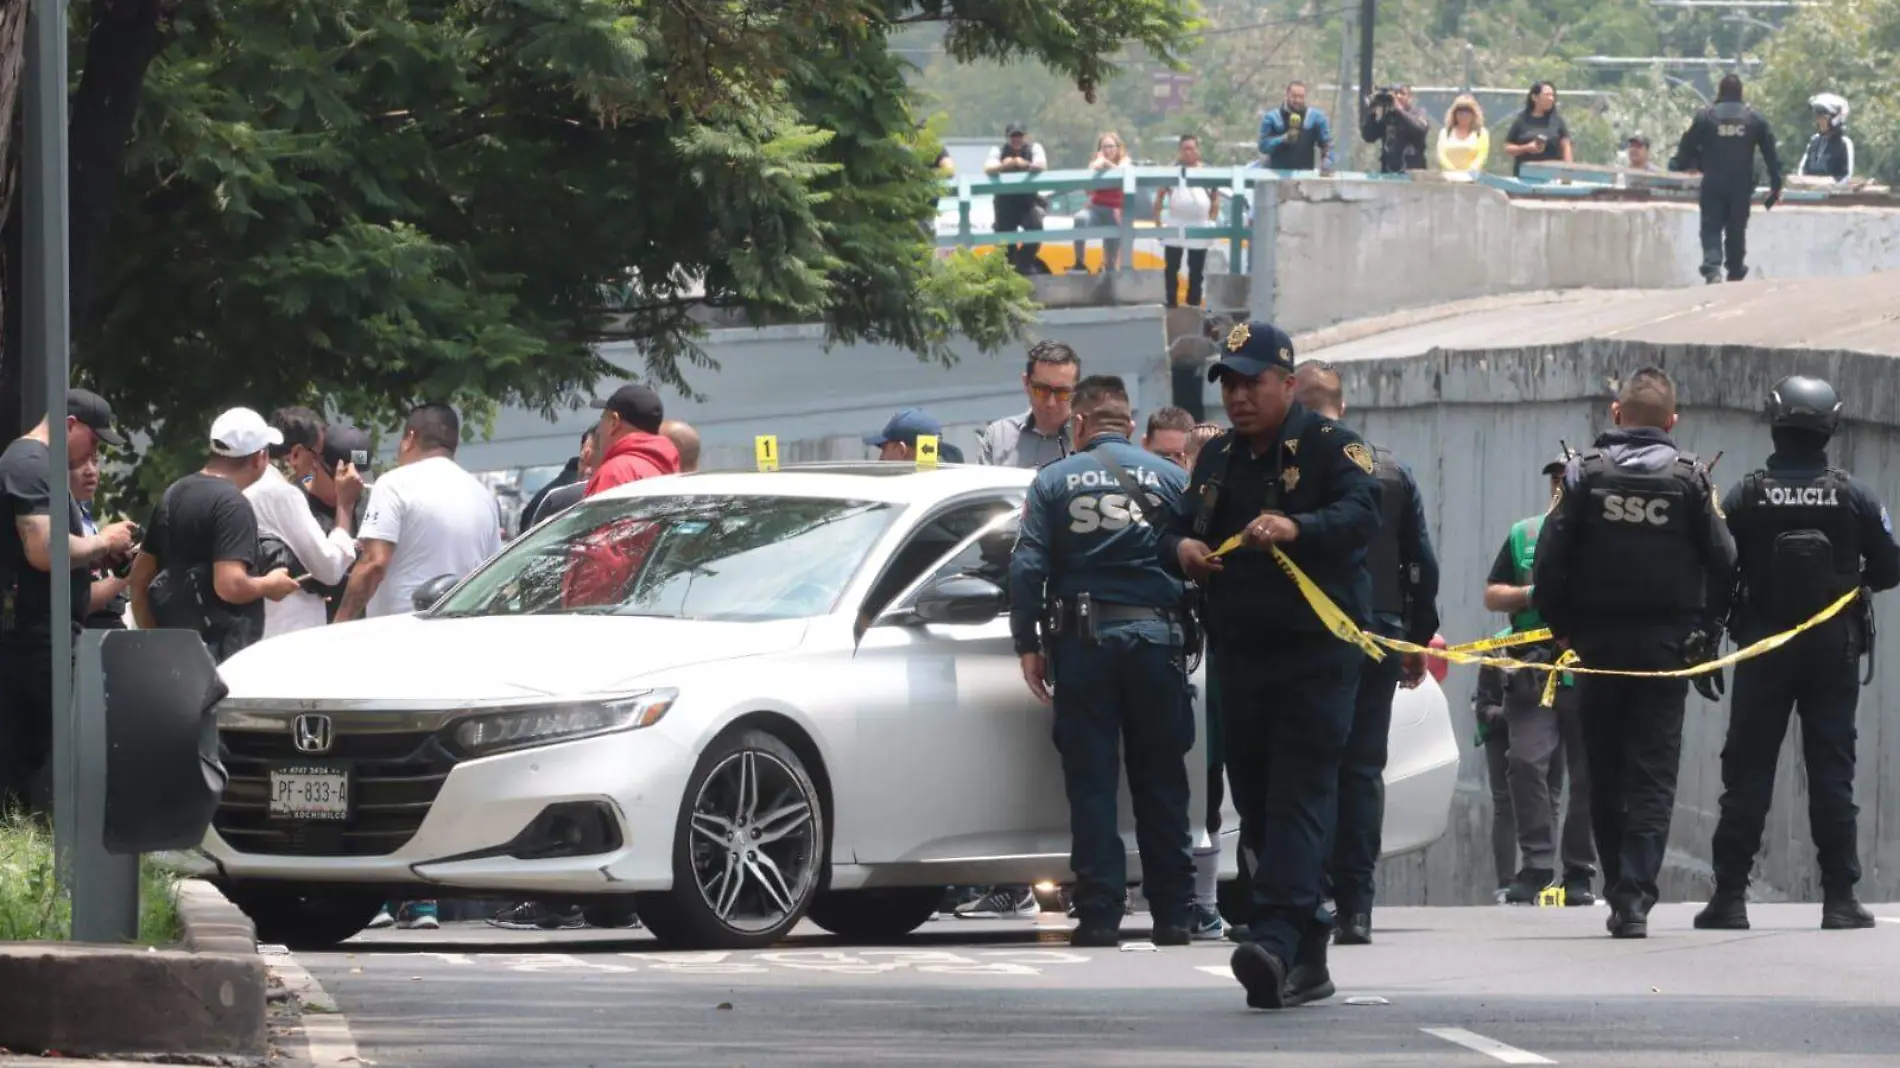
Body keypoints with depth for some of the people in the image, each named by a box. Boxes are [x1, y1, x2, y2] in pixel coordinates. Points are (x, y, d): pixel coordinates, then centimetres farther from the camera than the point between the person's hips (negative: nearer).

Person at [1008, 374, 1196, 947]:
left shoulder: (1055, 481, 2)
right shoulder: (1170, 478, 5)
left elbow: (1027, 567, -3)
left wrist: (1028, 645, 2)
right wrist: (1194, 634, 15)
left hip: (1082, 641, -1)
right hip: (1156, 636, 1)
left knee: (1091, 782, 1)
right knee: (1160, 782, 7)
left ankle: (1099, 916, -3)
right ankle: (1173, 915, 7)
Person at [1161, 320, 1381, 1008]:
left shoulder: (1329, 447, -4)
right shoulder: (1218, 459, 17)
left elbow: (1362, 514, -21)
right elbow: (1177, 531, 21)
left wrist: (1295, 528, -40)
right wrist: (1181, 548, -4)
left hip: (1315, 650, -7)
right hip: (1239, 654, 7)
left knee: (1300, 796, -15)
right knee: (1254, 797, 7)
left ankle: (1275, 938, -28)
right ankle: (1309, 958, 14)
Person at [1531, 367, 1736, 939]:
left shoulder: (1585, 473, -2)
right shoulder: (1690, 479, -2)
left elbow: (1549, 561, -5)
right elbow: (1723, 564, -4)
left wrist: (1562, 625, 7)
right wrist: (1704, 629, 9)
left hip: (1598, 644, 1)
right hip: (1666, 648, -1)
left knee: (1605, 776, 12)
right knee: (1653, 777, 0)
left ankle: (1620, 889, 16)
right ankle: (1635, 898, -11)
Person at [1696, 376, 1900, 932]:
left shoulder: (1745, 496, -7)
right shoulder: (1853, 497, -5)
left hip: (1763, 648, 0)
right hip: (1834, 650, 0)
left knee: (1747, 771, 4)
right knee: (1832, 771, 3)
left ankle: (1730, 896, 1)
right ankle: (1840, 897, 0)